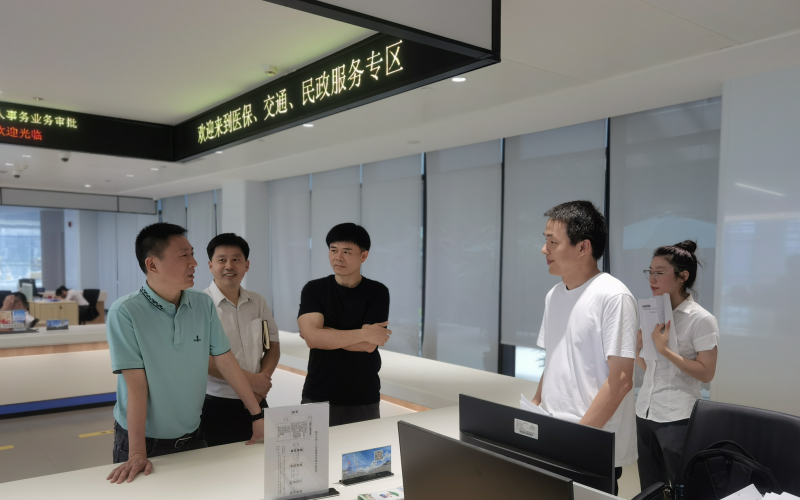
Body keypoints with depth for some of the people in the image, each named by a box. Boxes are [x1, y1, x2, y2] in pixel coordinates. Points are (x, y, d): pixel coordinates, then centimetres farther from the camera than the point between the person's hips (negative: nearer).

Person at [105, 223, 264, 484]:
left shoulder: (204, 304, -5)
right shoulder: (125, 312, -18)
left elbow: (226, 361, -1)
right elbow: (136, 384, -20)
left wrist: (257, 415, -1)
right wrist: (137, 453, -21)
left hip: (193, 436, 5)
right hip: (145, 440, -4)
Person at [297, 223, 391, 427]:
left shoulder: (377, 292, -4)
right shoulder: (313, 289, -2)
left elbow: (368, 345, -14)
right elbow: (311, 337, -16)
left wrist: (324, 333, -11)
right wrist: (362, 333, -17)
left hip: (363, 400, 0)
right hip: (317, 397, 1)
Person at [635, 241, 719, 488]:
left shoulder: (702, 319, -11)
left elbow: (706, 373, -14)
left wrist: (665, 350, -20)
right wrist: (638, 346, -5)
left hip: (677, 417, -6)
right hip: (645, 411, 6)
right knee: (649, 488, 14)